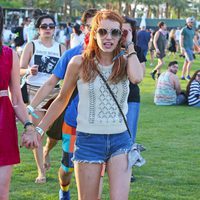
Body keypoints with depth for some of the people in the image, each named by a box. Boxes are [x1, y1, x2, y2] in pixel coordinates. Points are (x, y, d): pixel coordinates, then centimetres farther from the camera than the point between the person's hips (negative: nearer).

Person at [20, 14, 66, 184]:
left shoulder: (61, 48, 8)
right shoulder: (31, 46, 3)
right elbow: (20, 70, 0)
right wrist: (30, 71, -20)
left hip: (55, 92, 2)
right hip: (34, 92, -2)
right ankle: (41, 171, 4)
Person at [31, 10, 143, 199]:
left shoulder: (124, 63, 2)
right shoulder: (79, 63, -2)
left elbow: (137, 77, -23)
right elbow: (61, 100, 8)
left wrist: (130, 45, -10)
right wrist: (39, 129, 7)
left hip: (120, 140, 1)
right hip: (88, 140, -1)